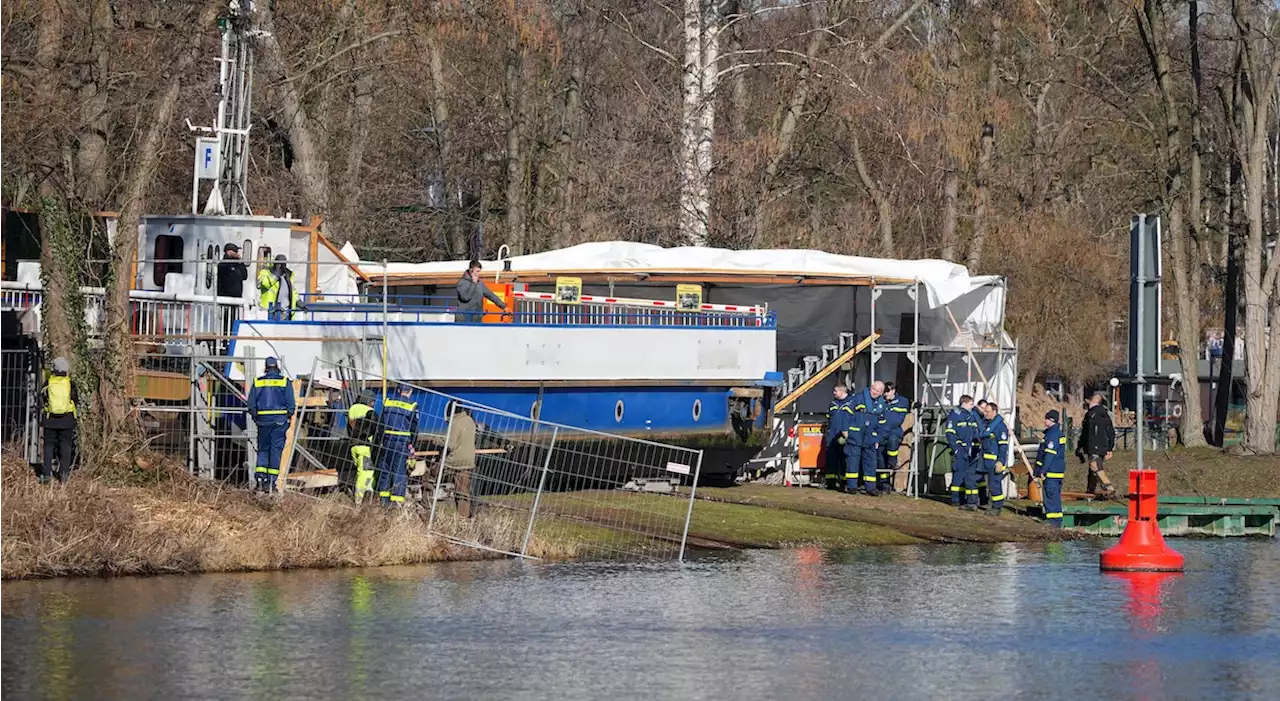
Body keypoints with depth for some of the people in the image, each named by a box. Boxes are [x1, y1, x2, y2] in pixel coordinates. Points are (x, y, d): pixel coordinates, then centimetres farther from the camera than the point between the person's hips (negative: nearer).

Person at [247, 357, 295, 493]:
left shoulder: (257, 382, 4)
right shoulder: (284, 382, 0)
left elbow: (251, 404, 4)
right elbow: (291, 403, -3)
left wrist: (256, 418, 14)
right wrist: (289, 417, 9)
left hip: (263, 420, 1)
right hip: (280, 420, -1)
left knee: (263, 449, 12)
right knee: (276, 450, 2)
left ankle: (259, 476, -7)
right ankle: (271, 482, -1)